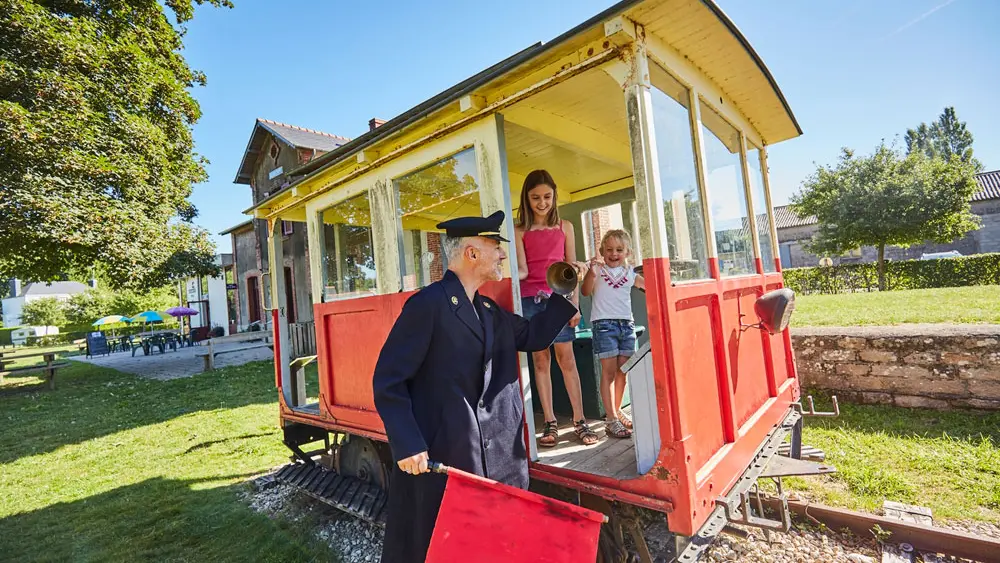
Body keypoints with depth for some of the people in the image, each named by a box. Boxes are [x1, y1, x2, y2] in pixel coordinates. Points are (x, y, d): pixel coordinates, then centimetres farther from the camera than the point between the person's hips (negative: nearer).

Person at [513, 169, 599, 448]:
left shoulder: (565, 226, 12)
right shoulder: (519, 231, 7)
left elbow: (572, 267, 9)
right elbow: (522, 270, -3)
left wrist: (575, 303, 2)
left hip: (559, 298, 0)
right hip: (531, 299, 0)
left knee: (566, 357, -1)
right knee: (540, 359, 3)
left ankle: (580, 420, 7)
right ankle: (550, 423, 11)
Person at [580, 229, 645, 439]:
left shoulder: (629, 273, 13)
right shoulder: (598, 269, 0)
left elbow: (649, 285, 23)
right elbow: (585, 292, -13)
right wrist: (592, 272, -29)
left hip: (626, 323, 5)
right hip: (604, 323, -5)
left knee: (623, 370, 8)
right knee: (609, 371, -5)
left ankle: (617, 411, 24)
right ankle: (611, 419, 0)